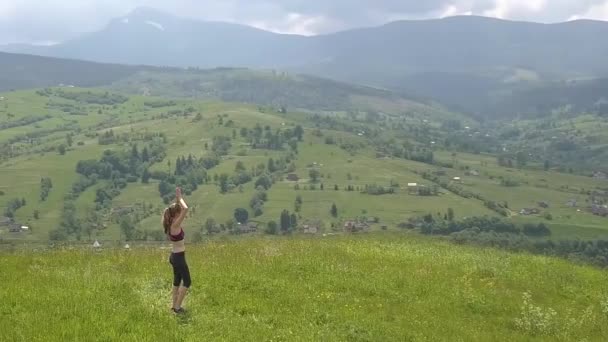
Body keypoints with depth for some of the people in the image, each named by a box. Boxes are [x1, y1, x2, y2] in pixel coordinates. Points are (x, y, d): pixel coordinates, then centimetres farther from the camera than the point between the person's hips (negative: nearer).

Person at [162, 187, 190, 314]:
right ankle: (177, 307, 3)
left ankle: (174, 305, 26)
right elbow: (186, 209, -34)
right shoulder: (175, 225, -24)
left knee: (177, 280, 19)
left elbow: (180, 208, 17)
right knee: (187, 282, 1)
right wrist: (180, 197, -20)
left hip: (174, 256, 9)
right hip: (179, 257, -9)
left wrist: (177, 198, 4)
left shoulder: (170, 223, 1)